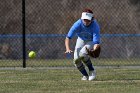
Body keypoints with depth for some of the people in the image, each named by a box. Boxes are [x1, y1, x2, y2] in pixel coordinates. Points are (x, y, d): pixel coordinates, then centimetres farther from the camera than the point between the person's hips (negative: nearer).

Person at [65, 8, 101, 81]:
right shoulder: (78, 24, -30)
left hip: (92, 41, -3)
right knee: (76, 60, -12)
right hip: (81, 40, 3)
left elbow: (96, 42, -38)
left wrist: (94, 50, -60)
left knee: (82, 54, -30)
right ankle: (85, 75, 14)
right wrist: (67, 49, -45)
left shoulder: (95, 26, -35)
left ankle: (92, 71, -8)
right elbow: (68, 37, -29)